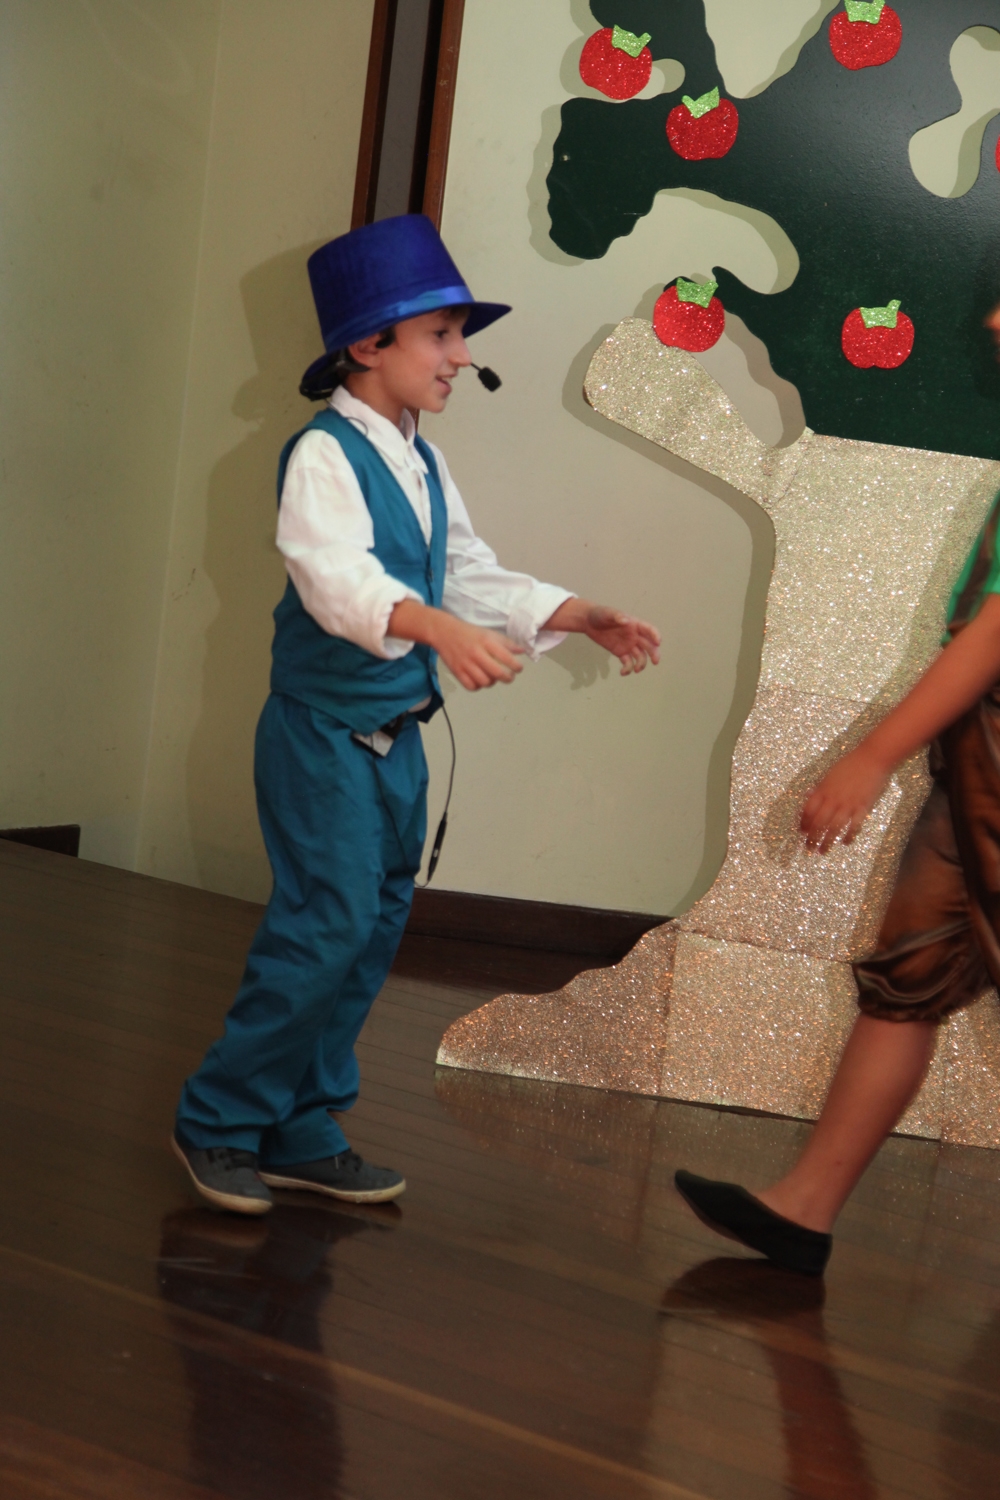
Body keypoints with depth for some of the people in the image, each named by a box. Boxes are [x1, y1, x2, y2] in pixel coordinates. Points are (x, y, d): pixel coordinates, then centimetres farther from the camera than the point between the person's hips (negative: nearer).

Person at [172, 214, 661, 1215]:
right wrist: (440, 626, -48)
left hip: (397, 739, 9)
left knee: (374, 934, 12)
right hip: (325, 731, -9)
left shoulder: (423, 468, 13)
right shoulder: (323, 454, -15)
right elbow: (336, 573, -32)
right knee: (327, 929, -11)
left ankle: (301, 1135, 23)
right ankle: (217, 1122, 5)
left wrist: (585, 618, 12)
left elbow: (476, 576, 20)